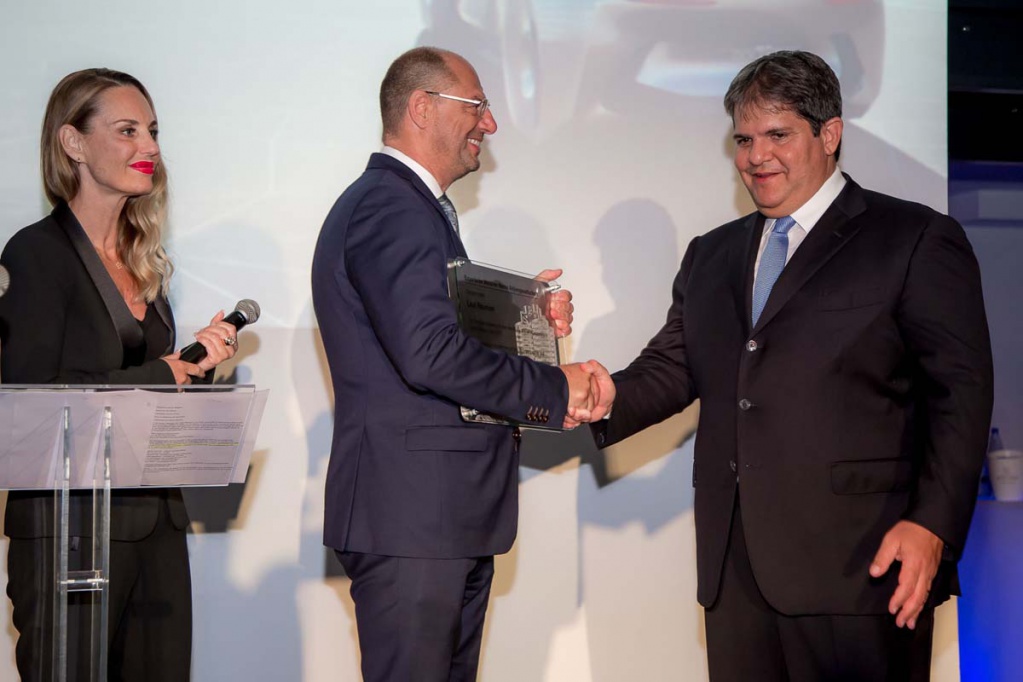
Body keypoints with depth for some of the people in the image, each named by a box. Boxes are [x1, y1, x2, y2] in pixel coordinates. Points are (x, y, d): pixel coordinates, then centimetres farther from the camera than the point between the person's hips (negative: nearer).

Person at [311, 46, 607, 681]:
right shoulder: (390, 208, -14)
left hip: (450, 512, 11)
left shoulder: (412, 206, 21)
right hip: (412, 516, -11)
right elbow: (431, 353, -25)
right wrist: (555, 389, -16)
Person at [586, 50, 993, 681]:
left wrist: (932, 525, -14)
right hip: (735, 560, 5)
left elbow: (961, 393, -4)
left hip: (856, 562, -5)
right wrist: (611, 399, -6)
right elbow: (674, 366, 16)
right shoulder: (711, 256, 20)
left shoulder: (916, 242, 1)